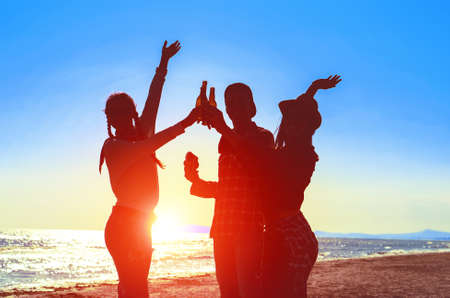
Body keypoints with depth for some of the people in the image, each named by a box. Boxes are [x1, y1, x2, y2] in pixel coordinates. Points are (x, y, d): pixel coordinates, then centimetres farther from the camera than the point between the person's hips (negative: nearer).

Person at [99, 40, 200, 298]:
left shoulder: (142, 135, 13)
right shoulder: (112, 146, -4)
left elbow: (153, 98, 20)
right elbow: (146, 148, -19)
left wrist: (164, 63, 27)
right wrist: (184, 124, -23)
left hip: (141, 225, 7)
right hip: (123, 225, -7)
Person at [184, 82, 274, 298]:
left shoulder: (263, 136, 2)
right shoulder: (227, 139, 22)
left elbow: (252, 162, -22)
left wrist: (222, 129, -28)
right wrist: (197, 182, 6)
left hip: (249, 224, -7)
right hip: (223, 226, 7)